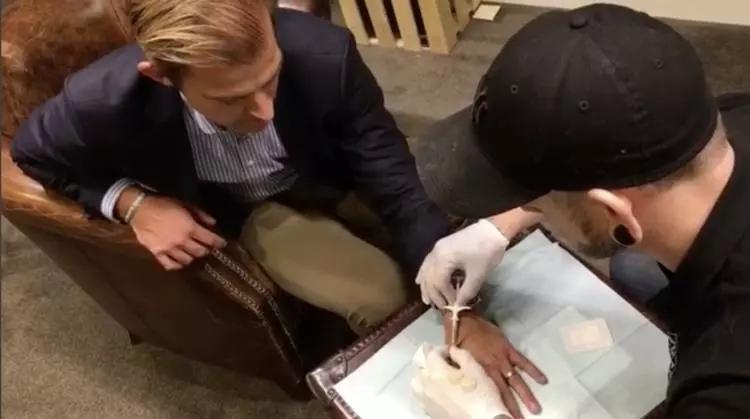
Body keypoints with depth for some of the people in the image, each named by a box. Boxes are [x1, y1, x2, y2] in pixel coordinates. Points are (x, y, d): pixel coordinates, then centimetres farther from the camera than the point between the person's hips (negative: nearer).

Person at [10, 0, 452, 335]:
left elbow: (396, 183, -25)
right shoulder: (105, 102, -32)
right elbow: (32, 152, -7)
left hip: (338, 182, 2)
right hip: (254, 212, -2)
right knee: (384, 298, -20)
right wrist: (131, 203, -22)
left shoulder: (323, 55, -34)